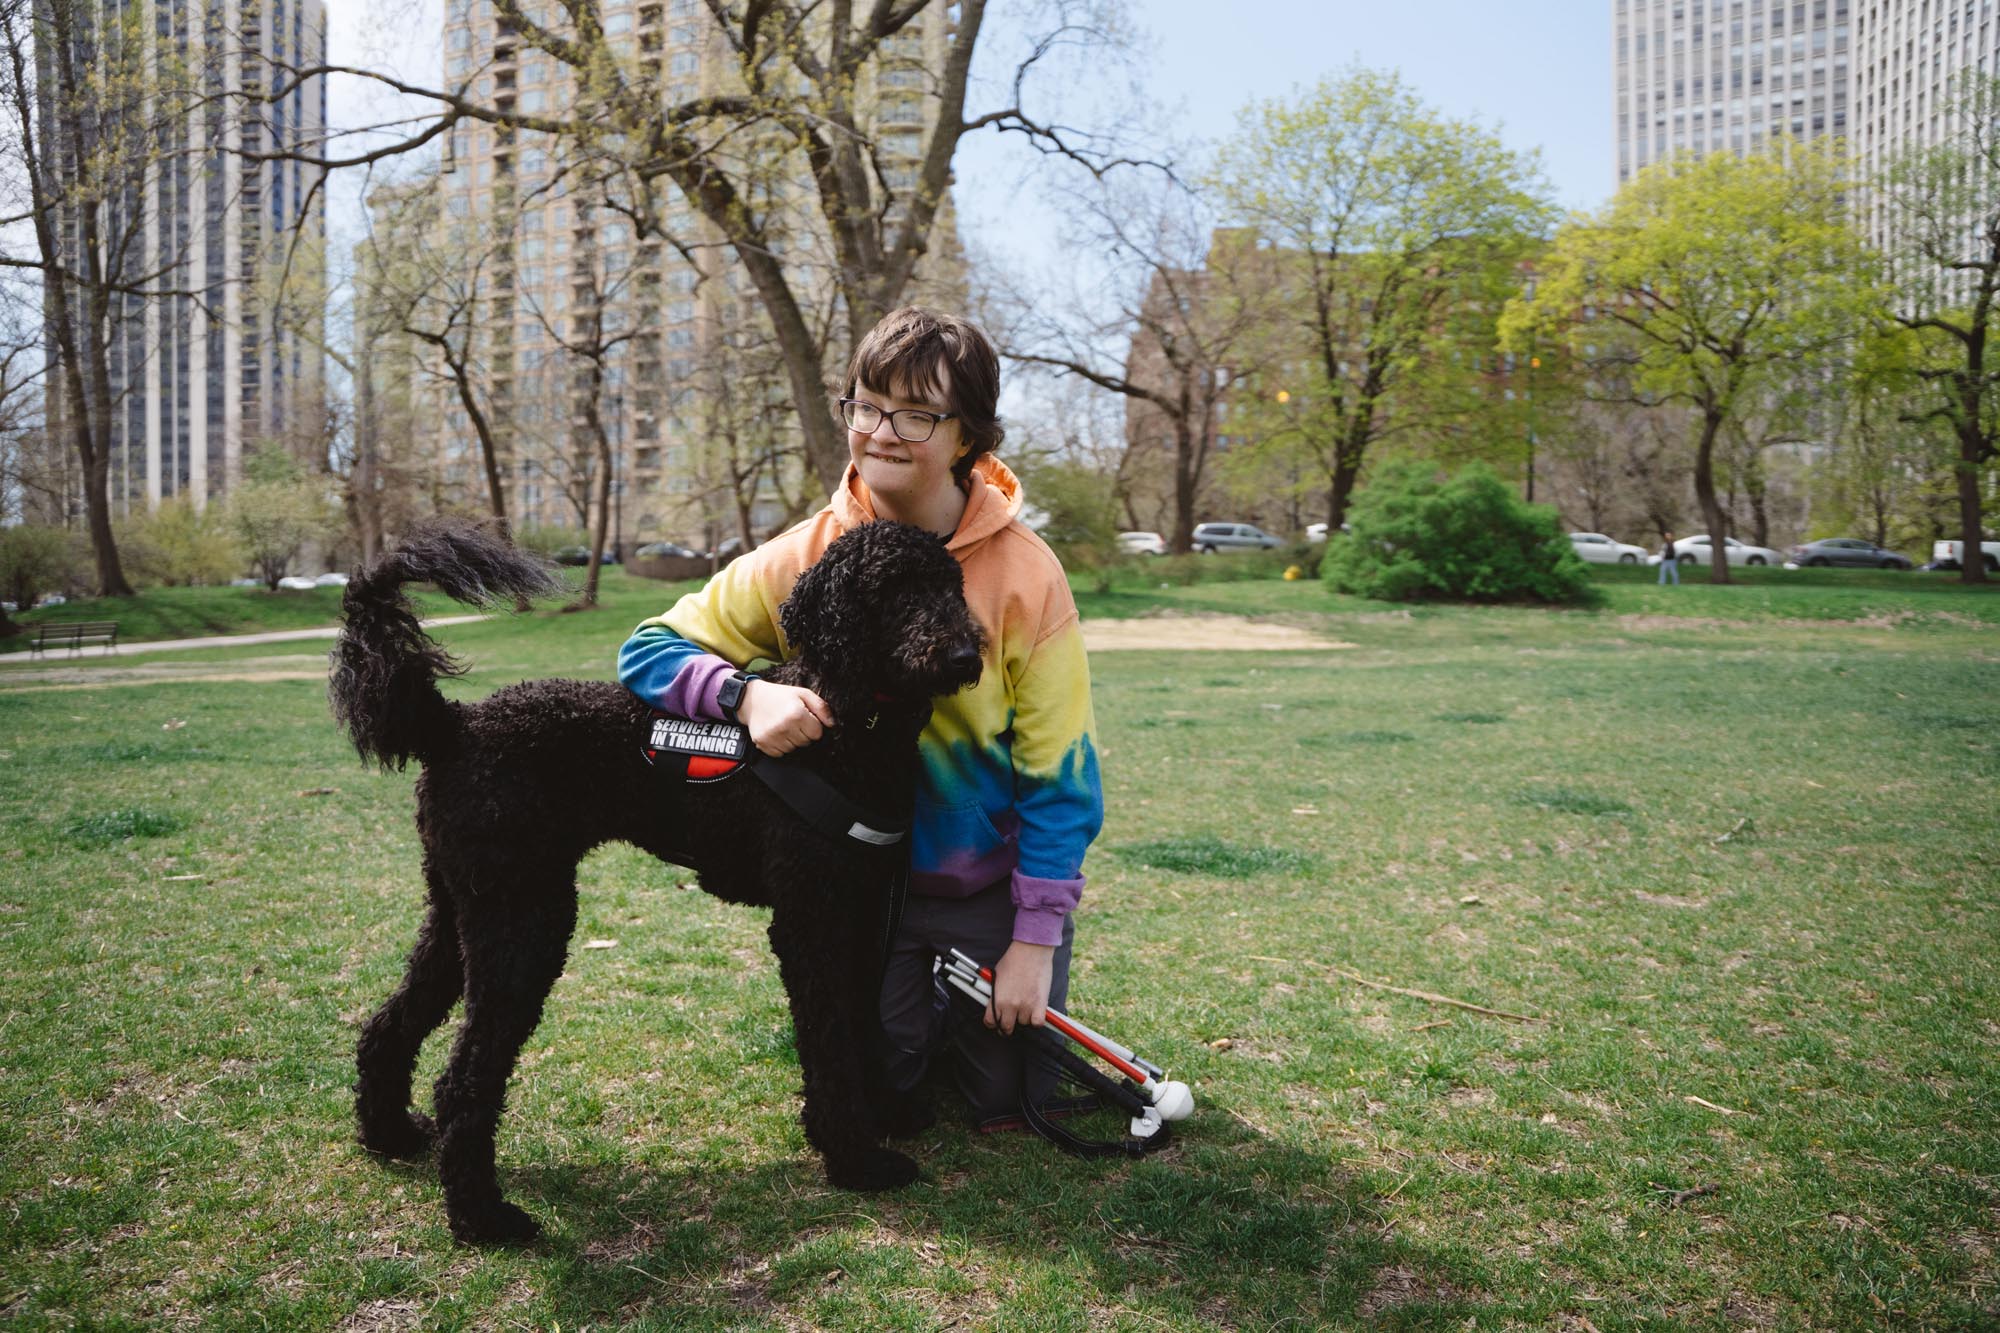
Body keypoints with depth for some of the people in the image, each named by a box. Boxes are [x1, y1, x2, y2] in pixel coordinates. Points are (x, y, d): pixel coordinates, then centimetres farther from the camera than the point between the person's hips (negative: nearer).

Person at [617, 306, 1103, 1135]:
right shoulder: (805, 559, -13)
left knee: (1011, 1102, 8)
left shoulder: (1026, 573, -18)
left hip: (996, 886, -1)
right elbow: (651, 649, -9)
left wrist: (1036, 940, -15)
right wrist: (747, 693, -30)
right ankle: (927, 1006, 38)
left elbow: (1059, 775, -14)